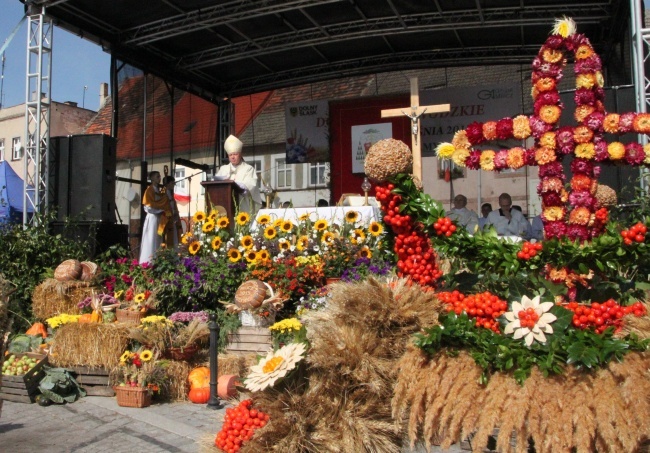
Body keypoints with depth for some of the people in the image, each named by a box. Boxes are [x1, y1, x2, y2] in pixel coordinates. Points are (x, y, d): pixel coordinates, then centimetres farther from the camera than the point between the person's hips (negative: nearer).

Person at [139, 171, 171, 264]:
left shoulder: (159, 191, 16)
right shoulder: (149, 190, -6)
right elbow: (148, 207, -12)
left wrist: (164, 212, 1)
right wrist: (160, 211, -7)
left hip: (159, 219, 7)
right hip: (152, 218, -7)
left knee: (158, 241, 5)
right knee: (151, 240, -8)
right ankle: (148, 262, -6)